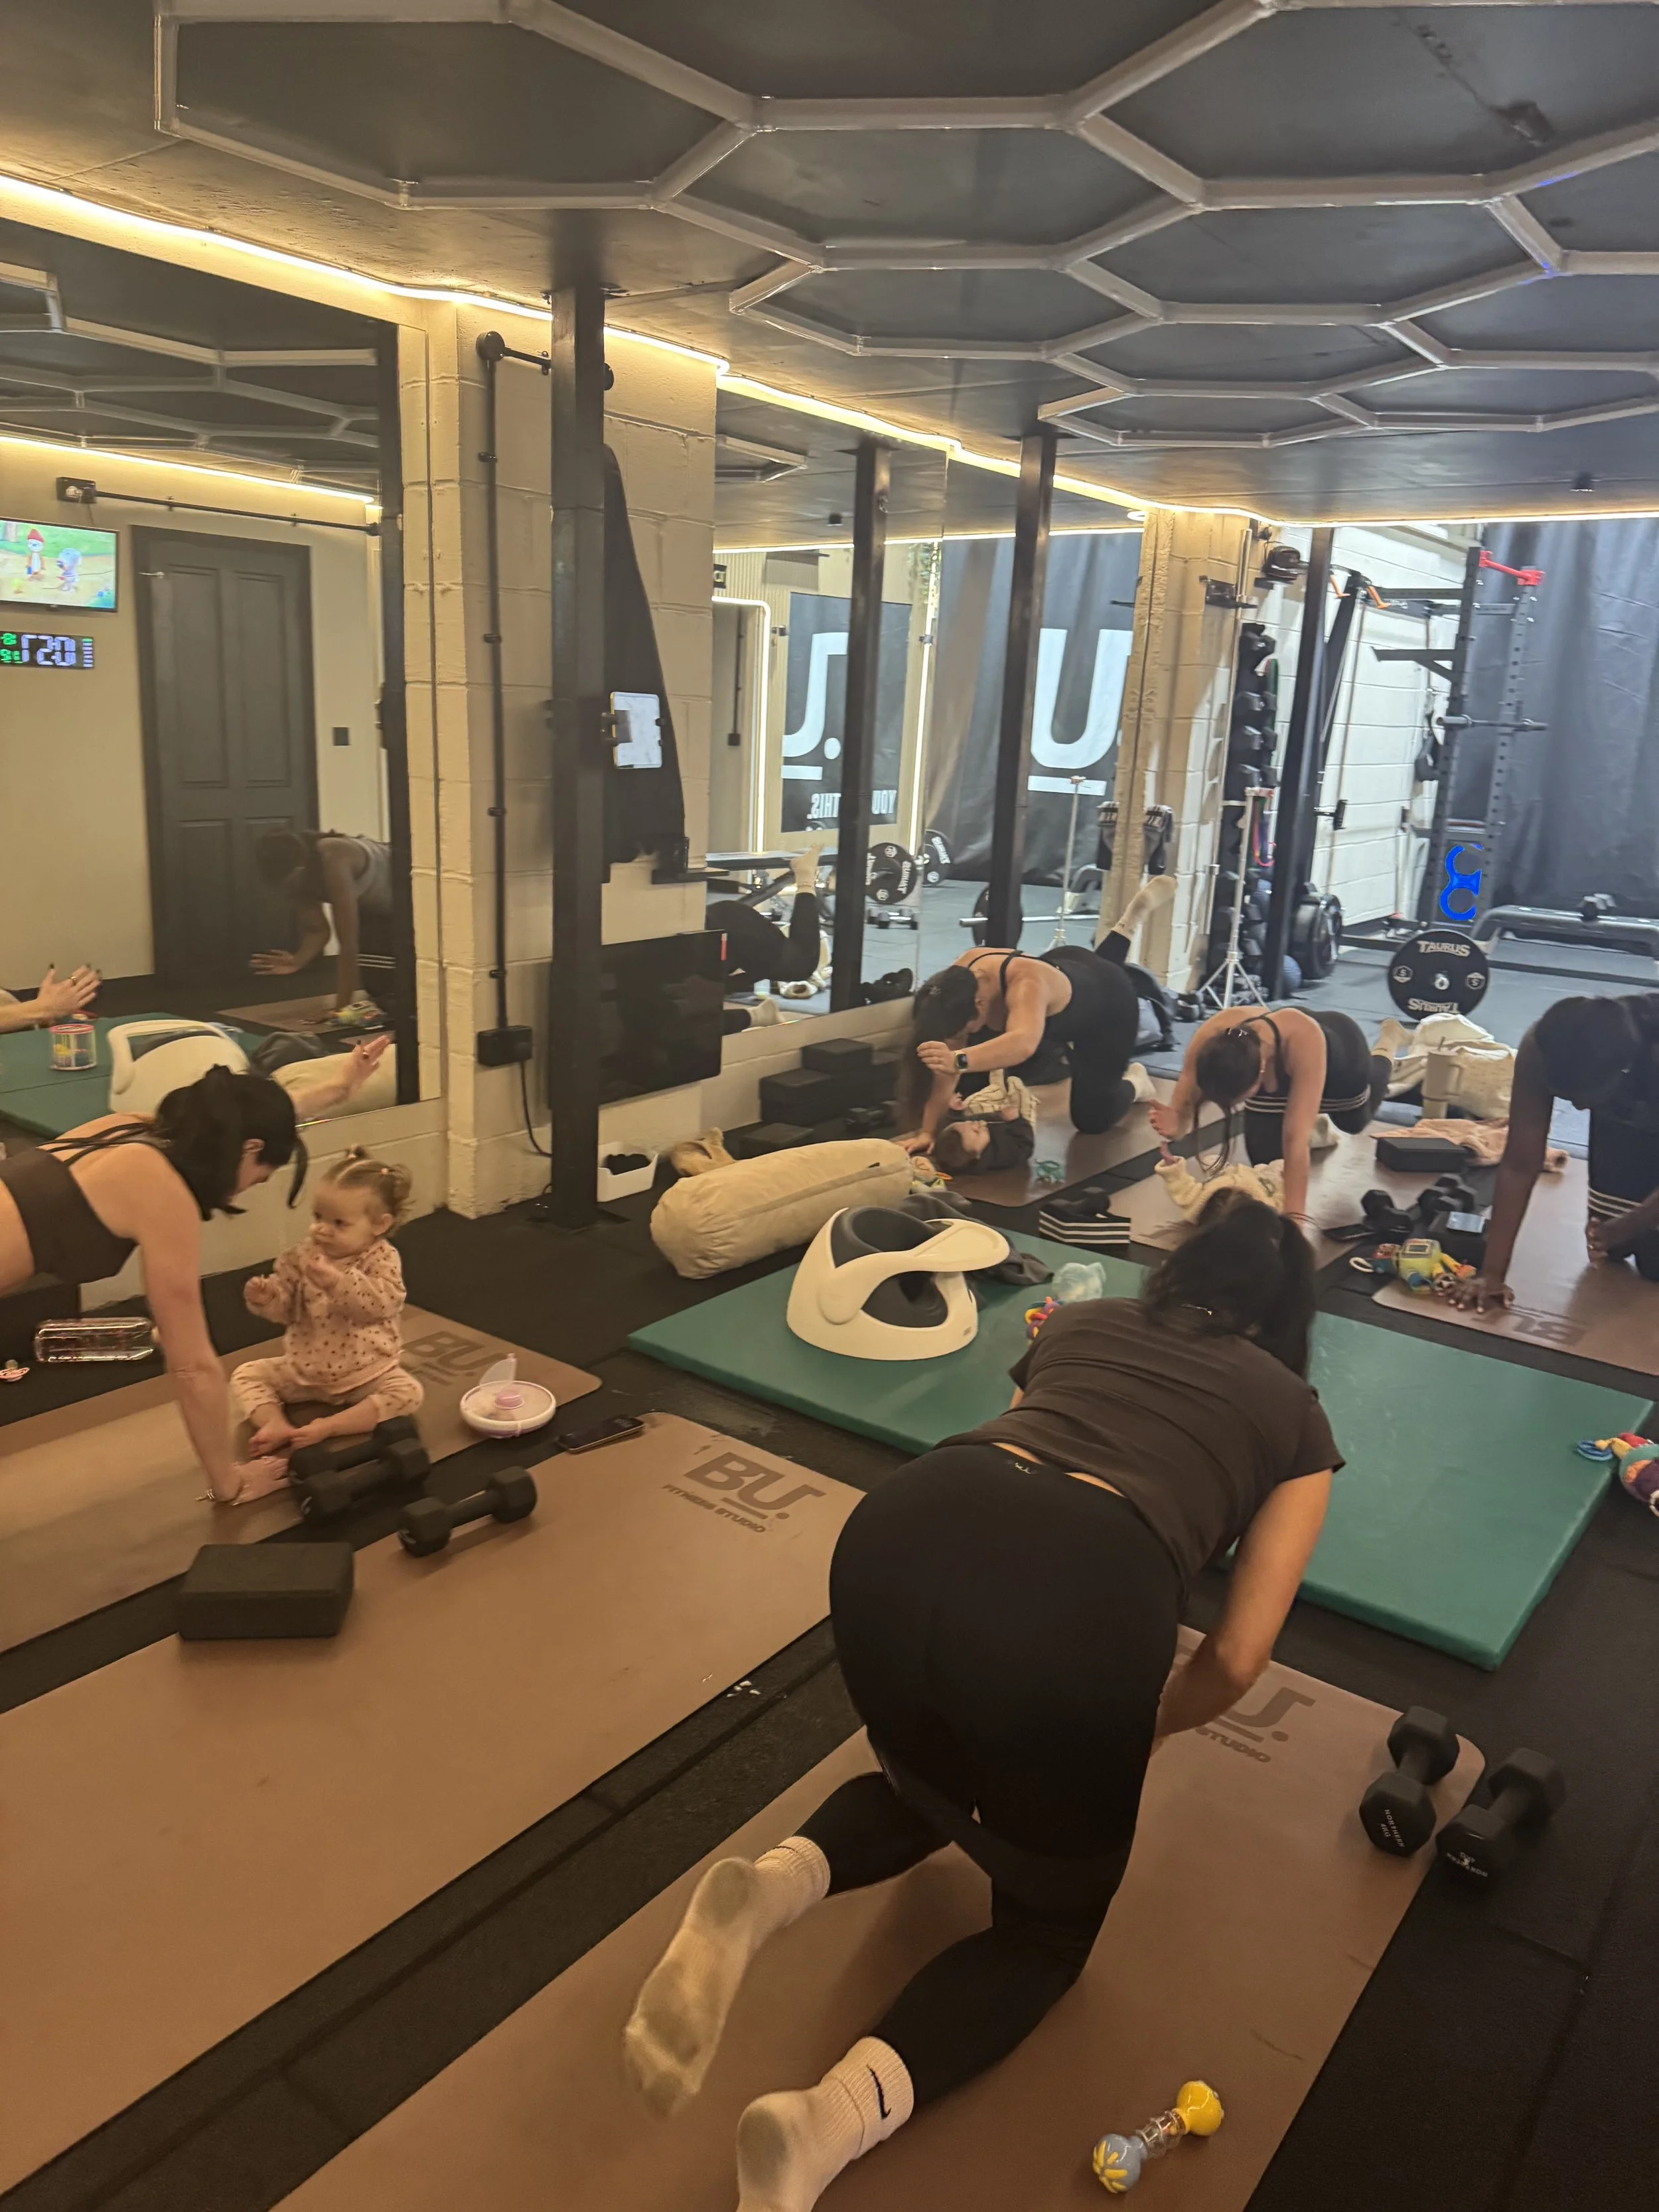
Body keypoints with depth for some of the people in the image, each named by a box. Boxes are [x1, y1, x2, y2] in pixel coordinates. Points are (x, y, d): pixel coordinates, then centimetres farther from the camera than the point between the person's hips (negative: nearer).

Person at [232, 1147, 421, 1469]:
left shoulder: (382, 1259, -13)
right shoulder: (302, 1257, -1)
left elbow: (381, 1303, -31)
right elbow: (284, 1307, -1)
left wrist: (337, 1281, -41)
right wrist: (264, 1298, -23)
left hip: (366, 1373, -4)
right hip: (303, 1369, 4)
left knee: (408, 1393, -28)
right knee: (246, 1375, -2)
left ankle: (325, 1428, -33)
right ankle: (277, 1425, -24)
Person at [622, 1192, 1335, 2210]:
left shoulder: (1081, 1319, 33)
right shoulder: (1298, 1416, 25)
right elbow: (1235, 1660, 20)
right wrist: (1137, 1726, 40)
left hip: (897, 1535, 4)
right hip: (1082, 1600, -3)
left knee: (921, 1787, 37)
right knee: (1050, 1920, 26)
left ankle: (771, 1884, 6)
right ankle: (837, 2118, 0)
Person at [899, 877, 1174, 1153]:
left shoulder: (1025, 985, -48)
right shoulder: (960, 978, -30)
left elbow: (1024, 1043, -68)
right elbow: (946, 1071, -29)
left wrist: (959, 1060, -81)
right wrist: (927, 1131, -35)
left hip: (1109, 1002, -6)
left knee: (1091, 1120, 1)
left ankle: (1134, 1081, 33)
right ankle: (1128, 924, 46)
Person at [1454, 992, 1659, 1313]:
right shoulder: (1541, 1048, -34)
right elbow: (1519, 1166, -31)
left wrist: (1623, 1228, -20)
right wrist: (1492, 1273, -31)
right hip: (1624, 1118, 3)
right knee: (1611, 1249, 1)